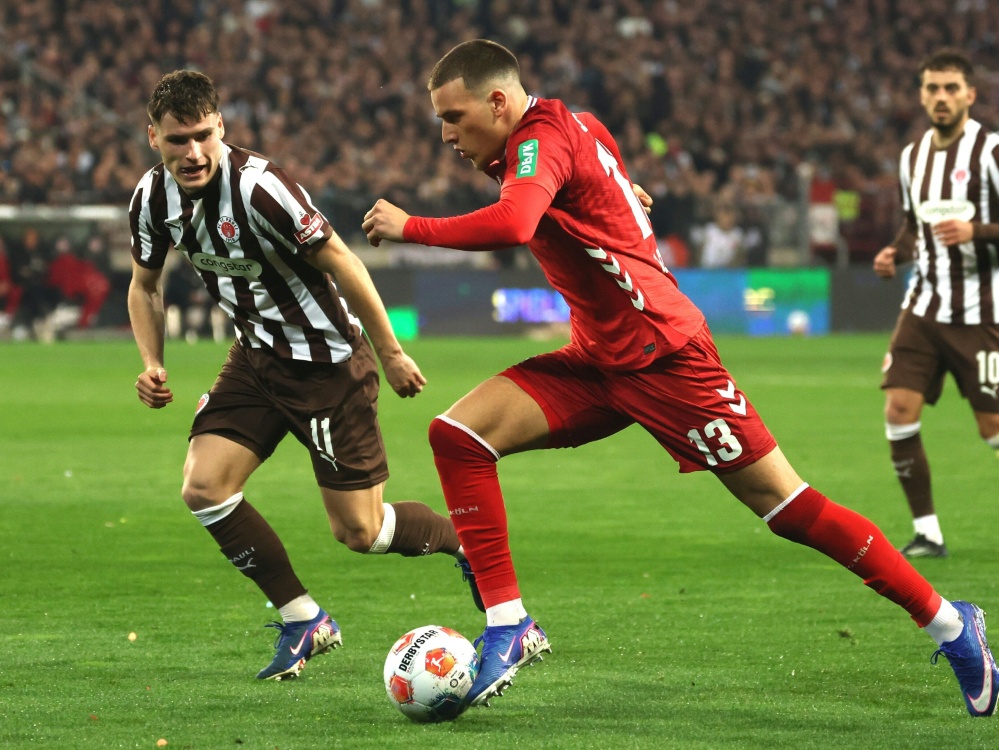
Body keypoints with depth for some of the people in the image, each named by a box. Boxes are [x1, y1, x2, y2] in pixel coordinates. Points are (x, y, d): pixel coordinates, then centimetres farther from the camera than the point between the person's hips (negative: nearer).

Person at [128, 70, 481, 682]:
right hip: (257, 355, 7)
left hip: (328, 364, -6)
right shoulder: (153, 199, -6)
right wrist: (153, 365, -3)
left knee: (359, 531, -2)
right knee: (204, 487, -11)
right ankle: (303, 621, 5)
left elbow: (341, 263, -20)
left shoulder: (258, 187, -28)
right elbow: (145, 285, 12)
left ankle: (469, 544, 28)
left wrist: (391, 353, -14)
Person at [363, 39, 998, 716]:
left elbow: (513, 223, -37)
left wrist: (411, 228, -29)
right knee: (457, 435, -8)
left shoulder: (542, 139, -18)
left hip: (663, 355, -9)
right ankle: (508, 628, -6)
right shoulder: (575, 125, 8)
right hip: (597, 361, 9)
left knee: (786, 506, -5)